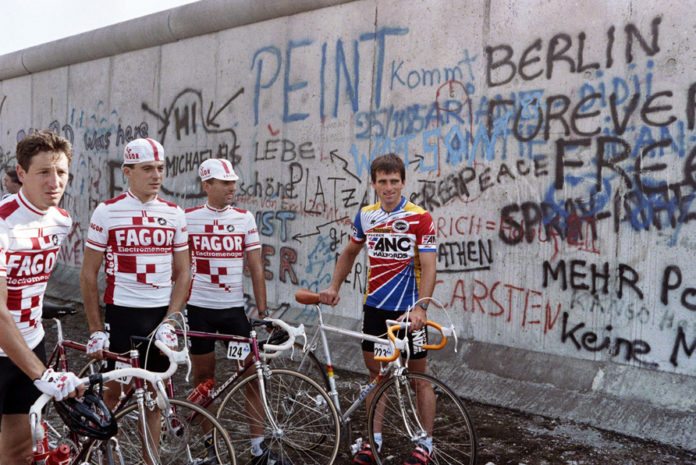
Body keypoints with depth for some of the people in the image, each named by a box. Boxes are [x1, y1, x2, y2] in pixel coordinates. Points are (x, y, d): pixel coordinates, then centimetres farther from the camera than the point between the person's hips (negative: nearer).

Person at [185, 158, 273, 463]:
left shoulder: (244, 219, 1)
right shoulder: (188, 219, -3)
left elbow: (256, 267, 2)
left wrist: (262, 311, -1)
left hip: (234, 308, 1)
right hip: (199, 308, -1)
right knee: (203, 376, 9)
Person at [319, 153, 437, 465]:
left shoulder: (420, 218, -13)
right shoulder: (366, 215, 2)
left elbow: (428, 267, -18)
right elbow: (350, 252, 17)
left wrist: (420, 307, -29)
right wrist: (334, 287, 7)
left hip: (409, 309, -5)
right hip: (374, 305, 5)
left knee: (418, 376, 5)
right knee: (375, 371, 13)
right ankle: (375, 438, 26)